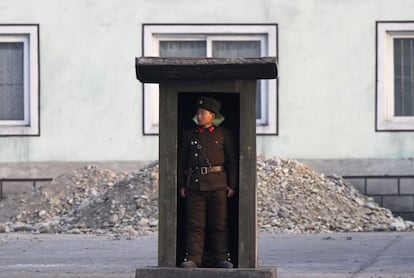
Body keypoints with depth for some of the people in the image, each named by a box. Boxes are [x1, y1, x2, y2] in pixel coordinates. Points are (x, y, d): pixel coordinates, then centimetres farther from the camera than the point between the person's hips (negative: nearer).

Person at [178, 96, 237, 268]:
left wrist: (232, 185, 0)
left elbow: (232, 161, 6)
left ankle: (221, 258, 4)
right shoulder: (189, 136, 11)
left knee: (219, 223, 1)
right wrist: (181, 185, 5)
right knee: (195, 224, -2)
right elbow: (181, 162, 12)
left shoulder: (224, 135, 6)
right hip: (195, 184, 1)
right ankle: (193, 258, -3)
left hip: (218, 185, -1)